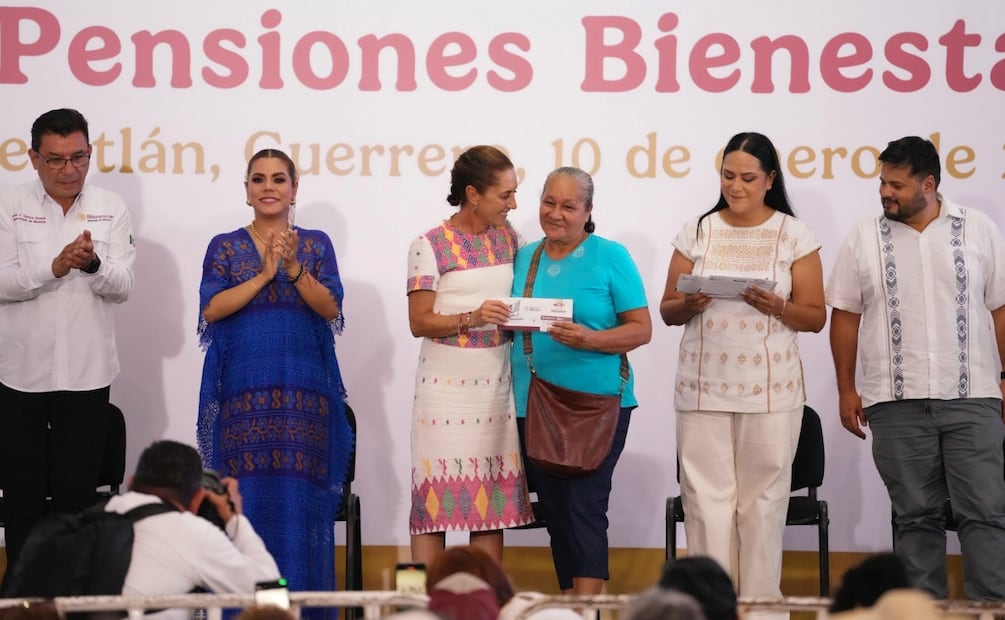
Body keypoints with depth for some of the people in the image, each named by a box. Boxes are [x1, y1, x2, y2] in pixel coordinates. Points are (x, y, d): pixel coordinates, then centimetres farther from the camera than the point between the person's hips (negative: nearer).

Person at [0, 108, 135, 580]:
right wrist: (55, 267, -26)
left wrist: (93, 264, -28)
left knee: (76, 492, 6)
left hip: (85, 374, 0)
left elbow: (123, 286, -6)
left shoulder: (111, 210, 1)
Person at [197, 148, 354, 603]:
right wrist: (263, 275, -13)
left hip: (303, 391, 0)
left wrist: (294, 270, -17)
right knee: (246, 498, -4)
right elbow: (211, 309, -5)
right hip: (243, 390, 0)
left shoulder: (316, 244, 10)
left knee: (299, 500, -3)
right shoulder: (225, 247, 8)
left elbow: (330, 308, -2)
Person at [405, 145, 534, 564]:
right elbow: (420, 322, -9)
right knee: (437, 491, -5)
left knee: (494, 496, 4)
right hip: (447, 385, -5)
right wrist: (472, 319, -24)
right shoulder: (430, 246, -6)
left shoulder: (508, 239, 9)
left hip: (496, 384, 5)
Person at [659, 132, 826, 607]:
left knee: (763, 498, 0)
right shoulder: (697, 232, 8)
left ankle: (760, 602, 6)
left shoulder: (793, 236, 3)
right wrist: (689, 304, -12)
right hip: (703, 388, 1)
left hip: (770, 389, -1)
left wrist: (776, 306, -17)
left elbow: (815, 317, 3)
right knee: (706, 496, -2)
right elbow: (667, 310, 10)